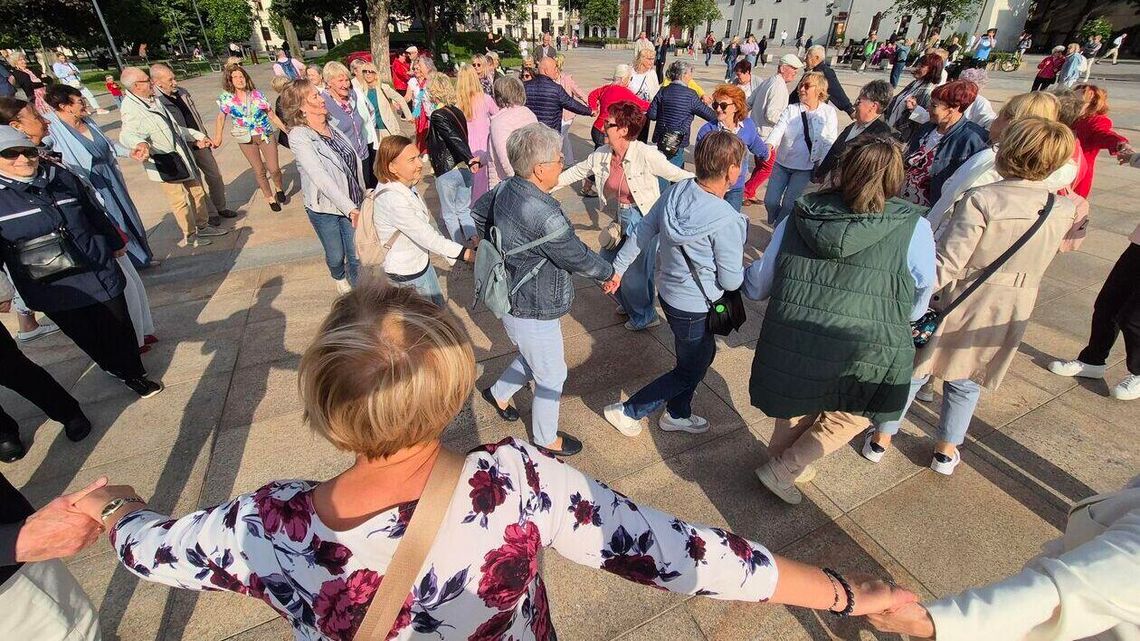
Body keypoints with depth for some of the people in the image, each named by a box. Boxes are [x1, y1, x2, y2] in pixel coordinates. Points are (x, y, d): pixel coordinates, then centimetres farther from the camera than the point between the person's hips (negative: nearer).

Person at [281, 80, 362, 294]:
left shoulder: (332, 124, 0)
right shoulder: (299, 137, -18)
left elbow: (355, 159, 7)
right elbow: (321, 178, -28)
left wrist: (362, 195, 6)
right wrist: (351, 209, -35)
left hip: (352, 204, 4)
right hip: (324, 209, -4)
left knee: (356, 256, 7)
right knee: (336, 255, 18)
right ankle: (339, 278, 51)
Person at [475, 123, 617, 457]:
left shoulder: (506, 188, -6)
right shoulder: (545, 216, -32)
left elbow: (478, 214, 13)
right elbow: (579, 259, -20)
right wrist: (609, 272, -1)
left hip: (511, 299, 9)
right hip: (533, 313, -8)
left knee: (533, 357, 31)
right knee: (551, 376, 14)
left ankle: (498, 393, 50)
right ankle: (546, 440, 36)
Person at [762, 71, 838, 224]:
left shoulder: (828, 112, -3)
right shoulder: (791, 110, -1)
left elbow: (829, 142, -4)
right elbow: (778, 129, -18)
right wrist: (769, 144, -39)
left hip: (805, 167, -2)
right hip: (782, 163, 2)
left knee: (788, 204, -3)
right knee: (770, 201, 1)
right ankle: (774, 226, 30)